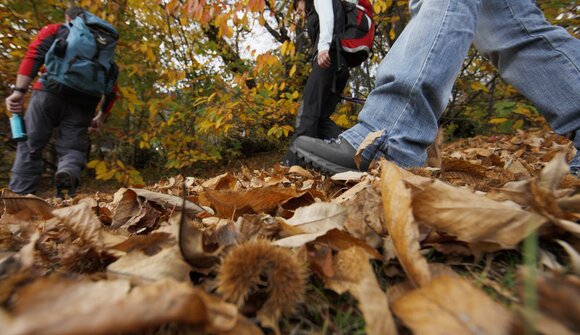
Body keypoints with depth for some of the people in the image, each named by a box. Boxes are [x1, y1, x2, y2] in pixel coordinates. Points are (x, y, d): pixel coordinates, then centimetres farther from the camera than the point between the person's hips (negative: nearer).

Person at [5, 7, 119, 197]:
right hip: (82, 104, 2)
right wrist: (101, 116, 25)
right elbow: (112, 86, 18)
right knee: (72, 148, 5)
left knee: (30, 145, 5)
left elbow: (33, 56, 1)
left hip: (50, 93, -1)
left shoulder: (55, 29, 21)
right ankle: (69, 174, -27)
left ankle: (20, 196, -3)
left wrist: (19, 91, -6)